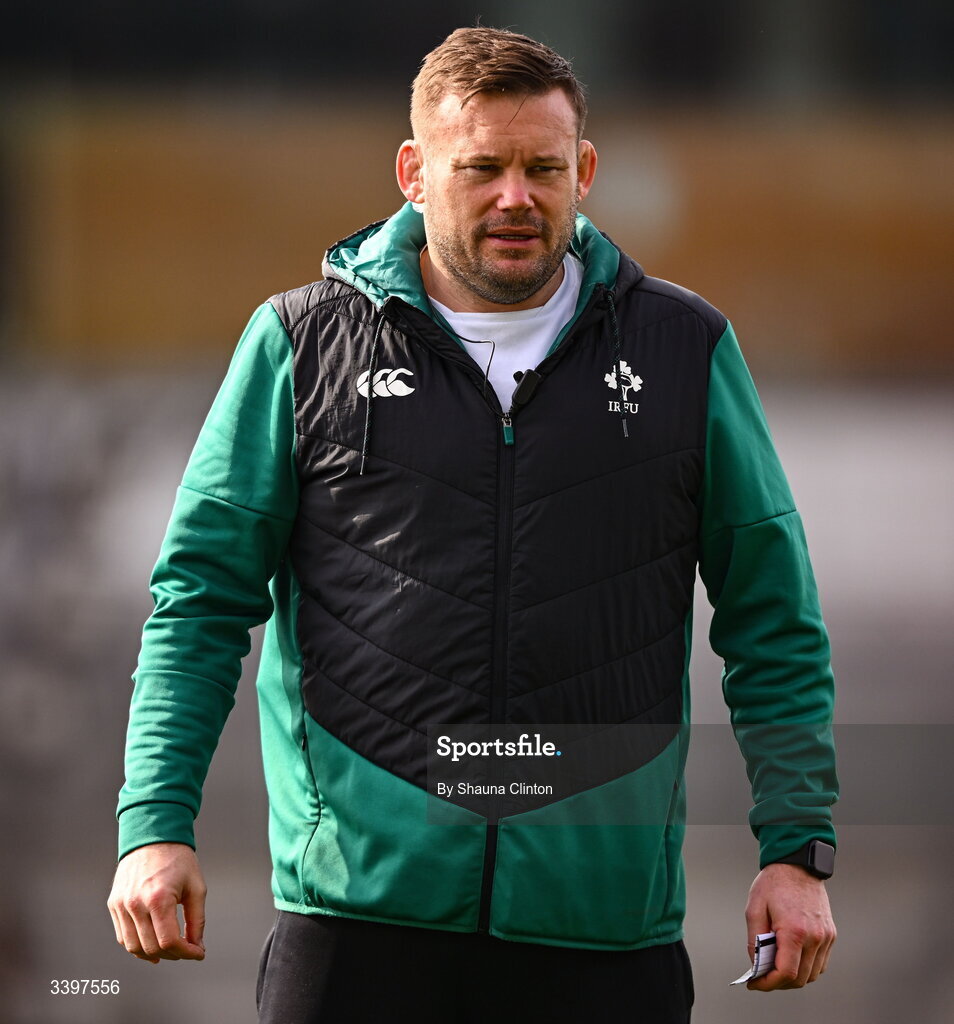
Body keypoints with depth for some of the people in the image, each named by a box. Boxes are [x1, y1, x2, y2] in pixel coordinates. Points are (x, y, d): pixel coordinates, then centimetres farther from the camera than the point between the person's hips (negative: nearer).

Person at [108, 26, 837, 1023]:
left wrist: (797, 850, 3)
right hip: (360, 902, -1)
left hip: (608, 916, 1)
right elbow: (201, 598, 7)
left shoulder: (685, 350, 8)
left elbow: (773, 626, 11)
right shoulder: (303, 343, 6)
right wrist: (155, 824, -3)